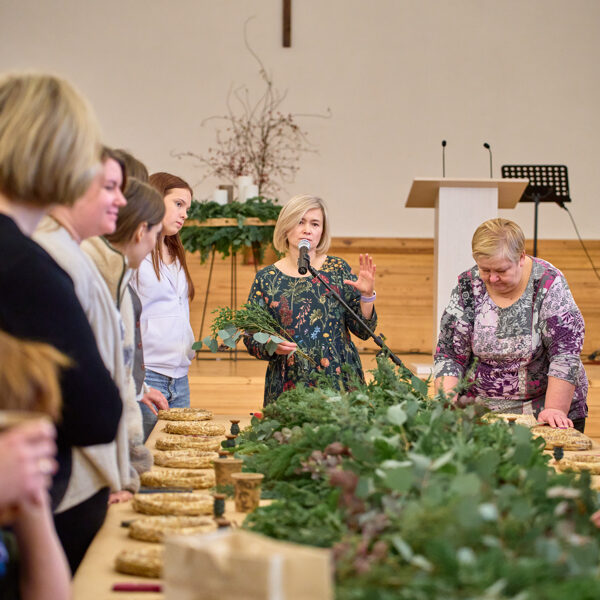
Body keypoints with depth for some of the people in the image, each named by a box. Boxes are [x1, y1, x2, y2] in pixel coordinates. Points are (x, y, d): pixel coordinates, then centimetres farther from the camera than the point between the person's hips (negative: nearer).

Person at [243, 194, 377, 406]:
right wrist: (272, 347, -14)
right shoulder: (266, 279, 4)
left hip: (340, 380, 0)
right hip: (288, 387, 0)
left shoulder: (337, 269, 5)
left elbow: (363, 330, 3)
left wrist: (367, 295, -12)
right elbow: (251, 338, 6)